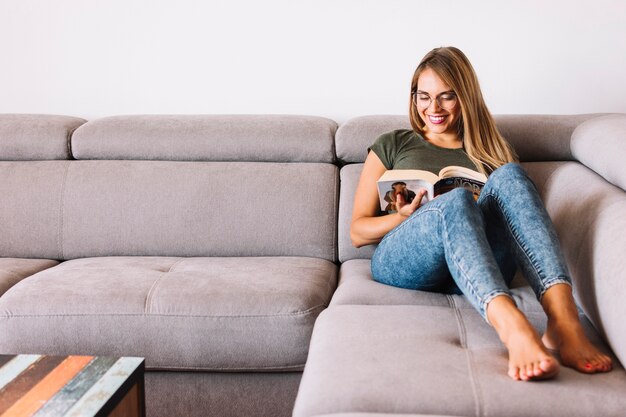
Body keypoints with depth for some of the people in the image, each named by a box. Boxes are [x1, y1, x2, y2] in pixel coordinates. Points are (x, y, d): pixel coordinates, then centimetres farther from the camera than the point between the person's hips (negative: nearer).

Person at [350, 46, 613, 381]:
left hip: (478, 271, 2)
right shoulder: (392, 146, 23)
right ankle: (514, 329, -61)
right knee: (455, 200, -34)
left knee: (509, 176, -26)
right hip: (402, 261, -1)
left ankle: (564, 320, -47)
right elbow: (357, 232, 16)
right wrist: (406, 216, -4)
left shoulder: (488, 150, 27)